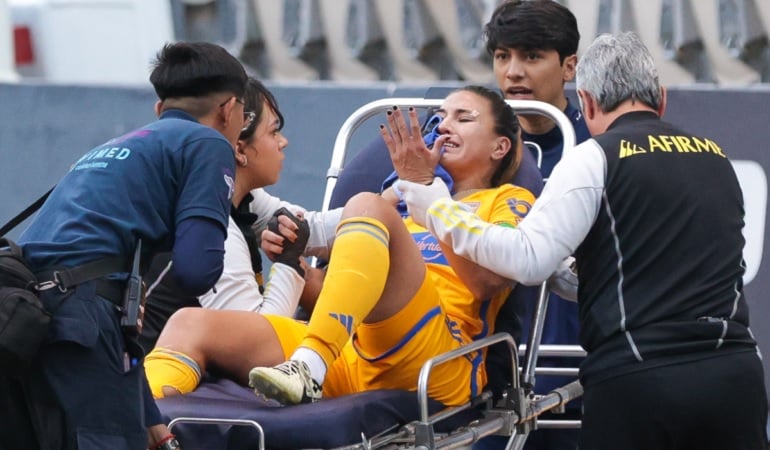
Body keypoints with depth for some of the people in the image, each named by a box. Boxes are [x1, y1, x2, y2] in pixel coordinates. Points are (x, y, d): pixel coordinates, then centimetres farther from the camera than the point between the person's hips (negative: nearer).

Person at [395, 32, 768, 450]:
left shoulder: (596, 157, -1)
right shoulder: (718, 159, 15)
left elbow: (529, 259, -10)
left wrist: (441, 213, 3)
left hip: (636, 377, -4)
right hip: (735, 370, 4)